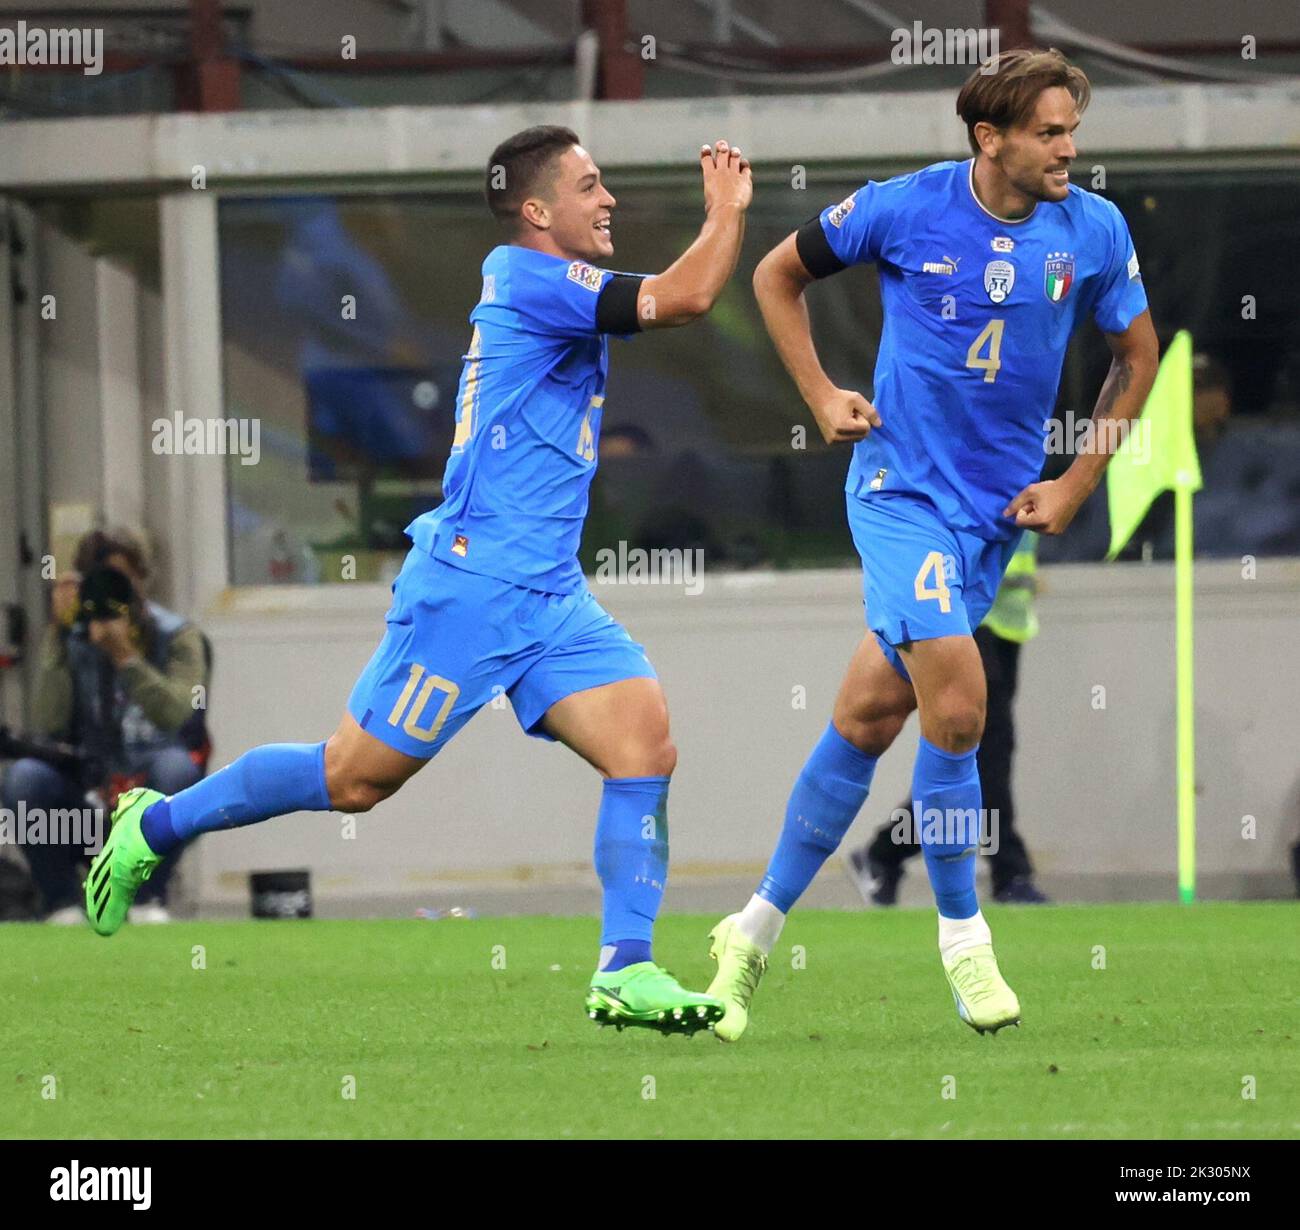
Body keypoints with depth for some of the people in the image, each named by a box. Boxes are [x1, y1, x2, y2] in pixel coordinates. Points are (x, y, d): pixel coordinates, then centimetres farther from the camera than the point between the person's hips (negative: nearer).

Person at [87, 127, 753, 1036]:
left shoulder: (553, 292, 15)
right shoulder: (527, 278, -13)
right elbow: (686, 297, -20)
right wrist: (728, 210, -6)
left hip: (549, 590, 9)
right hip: (474, 579, -9)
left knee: (647, 747, -9)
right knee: (355, 778, 0)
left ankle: (626, 973, -10)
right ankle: (158, 825, 20)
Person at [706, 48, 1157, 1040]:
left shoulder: (1094, 231, -4)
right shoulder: (906, 210, -10)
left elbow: (1137, 356, 12)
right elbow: (778, 275, 7)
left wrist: (1077, 485, 6)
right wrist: (822, 396, 0)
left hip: (999, 508, 3)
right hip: (901, 484, -3)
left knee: (868, 718, 8)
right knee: (957, 699, -20)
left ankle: (757, 930, 20)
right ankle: (962, 937, -2)